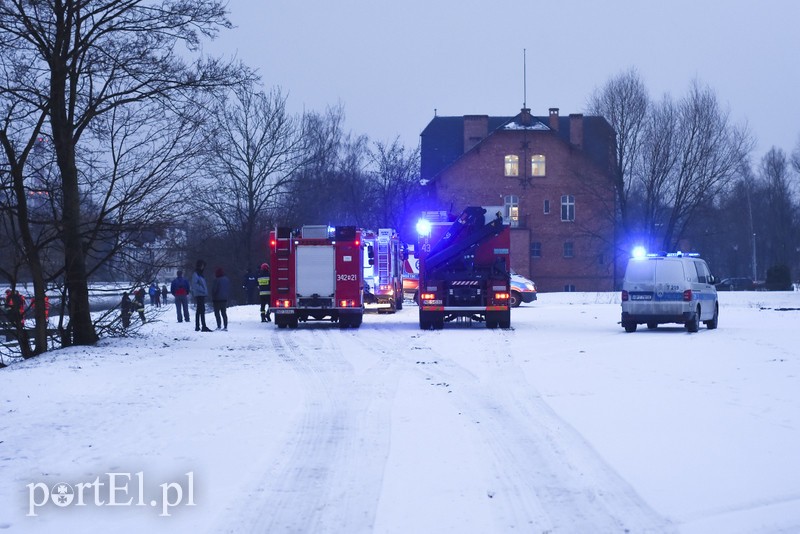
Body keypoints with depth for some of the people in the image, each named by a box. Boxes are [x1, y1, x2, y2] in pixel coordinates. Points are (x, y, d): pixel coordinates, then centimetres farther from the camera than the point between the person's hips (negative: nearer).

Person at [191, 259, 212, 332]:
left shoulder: (200, 274, 19)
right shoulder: (195, 274, -9)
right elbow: (194, 284, -18)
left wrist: (206, 293, 14)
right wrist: (202, 290, -21)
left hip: (202, 295, 10)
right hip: (198, 294, -10)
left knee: (198, 311, 12)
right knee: (202, 310, -16)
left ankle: (197, 327, 17)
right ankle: (204, 326, -22)